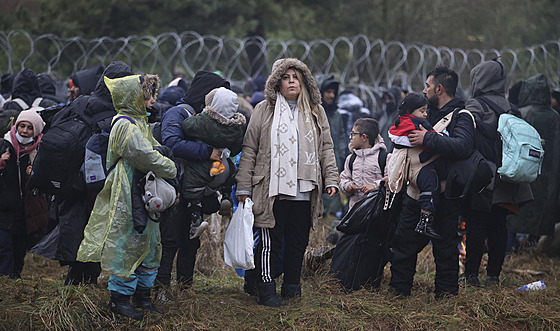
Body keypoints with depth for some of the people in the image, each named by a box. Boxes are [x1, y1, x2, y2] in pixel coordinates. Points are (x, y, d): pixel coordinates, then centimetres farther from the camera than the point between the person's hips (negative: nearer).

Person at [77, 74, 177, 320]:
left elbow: (154, 150, 21)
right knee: (128, 245, -5)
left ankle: (142, 294, 23)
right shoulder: (126, 126, -17)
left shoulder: (139, 122, 15)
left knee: (149, 244, 14)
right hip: (127, 197, -10)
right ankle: (119, 299, 3)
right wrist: (172, 170, -9)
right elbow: (146, 157, -21)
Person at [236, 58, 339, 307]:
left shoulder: (315, 113, 14)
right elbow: (249, 149, 4)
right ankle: (266, 291, 2)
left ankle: (292, 286, 19)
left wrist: (331, 179, 4)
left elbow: (326, 148, 16)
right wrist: (243, 187, 0)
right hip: (272, 190, -3)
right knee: (270, 242, -3)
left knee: (298, 242, 7)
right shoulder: (265, 111, 5)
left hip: (304, 191, 3)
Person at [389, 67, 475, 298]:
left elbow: (462, 147, -32)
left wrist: (427, 139, -28)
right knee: (404, 242, 12)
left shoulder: (461, 117, -11)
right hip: (416, 192, 8)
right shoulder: (429, 113, 14)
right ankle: (398, 288, 22)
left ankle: (446, 292, 11)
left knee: (445, 248, 0)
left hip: (443, 198, -8)